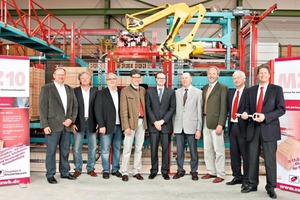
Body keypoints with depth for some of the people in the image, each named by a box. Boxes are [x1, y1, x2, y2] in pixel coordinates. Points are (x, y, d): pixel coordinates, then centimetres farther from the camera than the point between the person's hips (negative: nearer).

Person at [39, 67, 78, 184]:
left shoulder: (70, 90, 14)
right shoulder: (47, 88, 0)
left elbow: (74, 106, 13)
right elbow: (43, 107, -5)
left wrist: (71, 119, -3)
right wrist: (45, 125, -12)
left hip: (67, 125, 5)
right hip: (53, 125, -4)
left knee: (65, 151, 12)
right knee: (51, 151, 1)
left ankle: (65, 172, 23)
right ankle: (50, 175, 12)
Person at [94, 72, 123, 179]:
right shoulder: (101, 93, 1)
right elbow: (98, 110, -5)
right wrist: (101, 125, -11)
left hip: (119, 126, 3)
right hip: (107, 126, -3)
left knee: (117, 149, 11)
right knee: (105, 150, 2)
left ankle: (115, 169, 24)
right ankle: (106, 171, 15)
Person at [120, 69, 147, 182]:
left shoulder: (143, 90, 13)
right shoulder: (125, 91, -3)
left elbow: (145, 106, 13)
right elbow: (123, 110, -8)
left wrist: (146, 122, 4)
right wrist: (126, 126, -14)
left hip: (142, 122, 5)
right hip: (131, 122, -5)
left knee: (139, 148, 10)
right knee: (127, 149, 0)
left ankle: (136, 171, 19)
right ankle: (124, 172, 10)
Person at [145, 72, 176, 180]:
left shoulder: (171, 92, 9)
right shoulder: (149, 91, 10)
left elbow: (172, 108, 2)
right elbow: (148, 108, 3)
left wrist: (162, 121, -8)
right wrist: (155, 122, -8)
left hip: (166, 124, 0)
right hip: (153, 125, 0)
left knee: (165, 149, 3)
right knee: (153, 149, 3)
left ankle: (165, 171, 11)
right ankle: (153, 170, 13)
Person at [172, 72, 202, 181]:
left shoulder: (198, 92, 1)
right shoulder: (177, 92, 9)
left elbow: (199, 111, -2)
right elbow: (174, 110, 9)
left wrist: (199, 129, -6)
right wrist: (173, 126, 6)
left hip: (191, 126, -2)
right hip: (178, 126, 3)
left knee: (193, 150, 5)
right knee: (179, 150, 9)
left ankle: (194, 171, 19)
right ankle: (180, 170, 22)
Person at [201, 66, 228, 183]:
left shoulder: (222, 88, -6)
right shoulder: (205, 88, 15)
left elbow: (224, 108, -11)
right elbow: (204, 105, 13)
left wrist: (220, 124, -17)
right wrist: (201, 121, 7)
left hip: (215, 123, -7)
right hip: (205, 122, 7)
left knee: (218, 150, 0)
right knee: (207, 150, 13)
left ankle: (220, 174, 12)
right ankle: (211, 172, 26)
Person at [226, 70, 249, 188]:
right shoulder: (231, 93, 15)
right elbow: (228, 108, 14)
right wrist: (228, 122, 5)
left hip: (243, 127, -7)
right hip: (232, 126, 7)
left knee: (245, 154, 2)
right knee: (234, 154, 13)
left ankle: (247, 179, 14)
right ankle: (237, 177, 26)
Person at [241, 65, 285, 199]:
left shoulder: (276, 89, 2)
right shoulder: (251, 90, 13)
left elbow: (281, 109, -4)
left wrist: (265, 117, -16)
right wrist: (245, 113, -6)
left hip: (269, 128, -3)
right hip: (253, 128, 4)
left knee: (270, 159, 1)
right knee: (252, 158, 8)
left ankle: (271, 188, 12)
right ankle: (252, 184, 20)